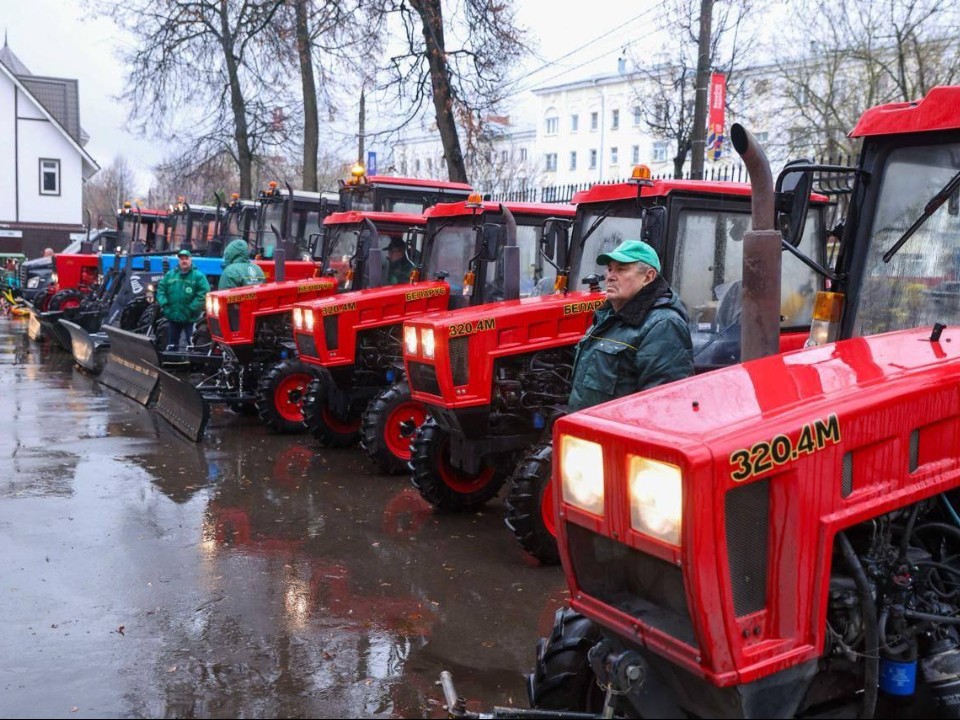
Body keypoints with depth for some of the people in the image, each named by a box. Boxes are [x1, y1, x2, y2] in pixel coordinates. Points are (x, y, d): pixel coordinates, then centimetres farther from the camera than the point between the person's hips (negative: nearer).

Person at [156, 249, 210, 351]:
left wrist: (192, 308, -20)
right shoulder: (170, 275, 9)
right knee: (171, 345, 16)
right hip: (172, 316, 5)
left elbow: (204, 293, -14)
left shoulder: (198, 276, -6)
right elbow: (160, 288, 9)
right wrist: (163, 303, -6)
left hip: (190, 318, -5)